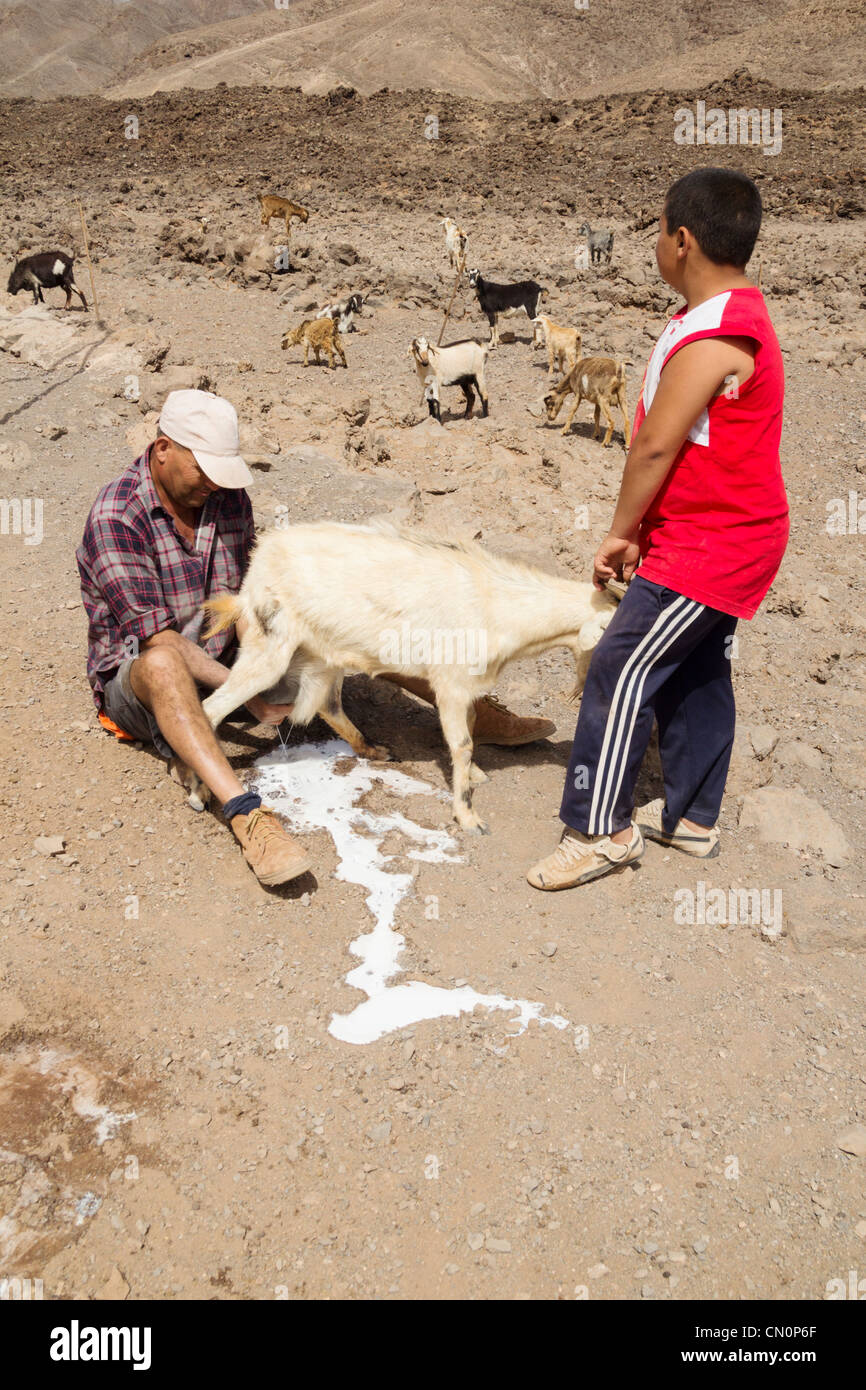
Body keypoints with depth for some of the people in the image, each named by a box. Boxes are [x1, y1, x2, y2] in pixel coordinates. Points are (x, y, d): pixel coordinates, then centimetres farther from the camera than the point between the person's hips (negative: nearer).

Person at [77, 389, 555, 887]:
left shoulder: (229, 496, -1)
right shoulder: (115, 519, -21)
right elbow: (156, 639, -27)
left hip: (223, 662, 6)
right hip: (136, 680, -6)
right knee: (164, 663, -43)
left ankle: (473, 713, -3)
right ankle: (245, 813, -56)